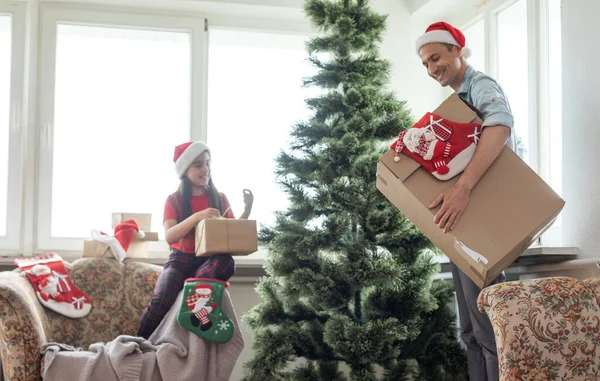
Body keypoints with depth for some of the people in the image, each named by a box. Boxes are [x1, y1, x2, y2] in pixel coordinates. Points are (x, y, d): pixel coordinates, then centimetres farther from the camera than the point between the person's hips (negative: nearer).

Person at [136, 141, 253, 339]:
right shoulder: (174, 200, 2)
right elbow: (169, 237, -12)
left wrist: (247, 210, -10)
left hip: (210, 259, 2)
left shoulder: (219, 198, 9)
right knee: (161, 300, -30)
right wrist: (196, 217, -27)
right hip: (181, 260, -1)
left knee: (227, 263, -36)